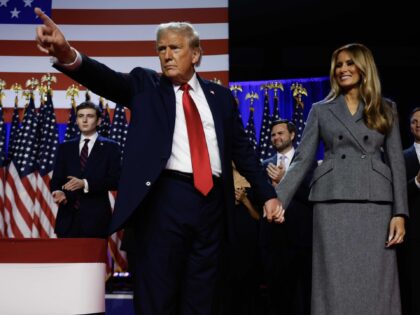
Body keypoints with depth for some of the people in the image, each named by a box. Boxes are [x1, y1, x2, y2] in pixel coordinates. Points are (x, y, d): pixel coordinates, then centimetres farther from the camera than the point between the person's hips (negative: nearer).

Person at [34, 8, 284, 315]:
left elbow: (242, 149, 17)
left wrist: (268, 194, 11)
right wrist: (69, 55, -31)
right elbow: (110, 80, -11)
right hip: (164, 198, -3)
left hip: (211, 201, 3)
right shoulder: (146, 85, 8)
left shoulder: (220, 95, 15)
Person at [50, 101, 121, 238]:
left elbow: (115, 180, -4)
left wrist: (85, 184, -16)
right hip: (68, 216, 3)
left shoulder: (110, 147, 5)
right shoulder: (65, 147, 15)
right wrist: (59, 191, -12)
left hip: (96, 217, -2)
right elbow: (56, 179, 12)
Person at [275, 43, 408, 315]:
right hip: (333, 202, 0)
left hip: (376, 203, 1)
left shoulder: (386, 109, 12)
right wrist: (278, 201, -6)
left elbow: (397, 163, 7)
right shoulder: (321, 110, 11)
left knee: (377, 284, -1)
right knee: (336, 284, -2)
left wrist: (400, 213, -2)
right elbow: (302, 160, 6)